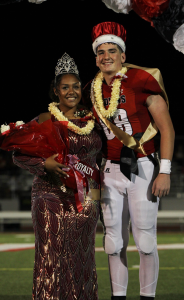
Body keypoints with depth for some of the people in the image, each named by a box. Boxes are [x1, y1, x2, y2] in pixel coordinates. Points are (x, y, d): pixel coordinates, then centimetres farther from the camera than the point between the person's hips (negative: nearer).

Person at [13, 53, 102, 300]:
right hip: (52, 196, -3)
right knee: (52, 254, -7)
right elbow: (19, 155, -1)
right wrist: (45, 164, -16)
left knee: (82, 256, 4)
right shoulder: (45, 120, 0)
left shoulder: (91, 120, 10)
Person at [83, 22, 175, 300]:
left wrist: (164, 172, -14)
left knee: (145, 242, -2)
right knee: (114, 243, 7)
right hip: (111, 172, 5)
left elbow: (167, 128, -10)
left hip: (142, 170, -5)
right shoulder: (92, 90, 4)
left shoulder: (142, 81, -12)